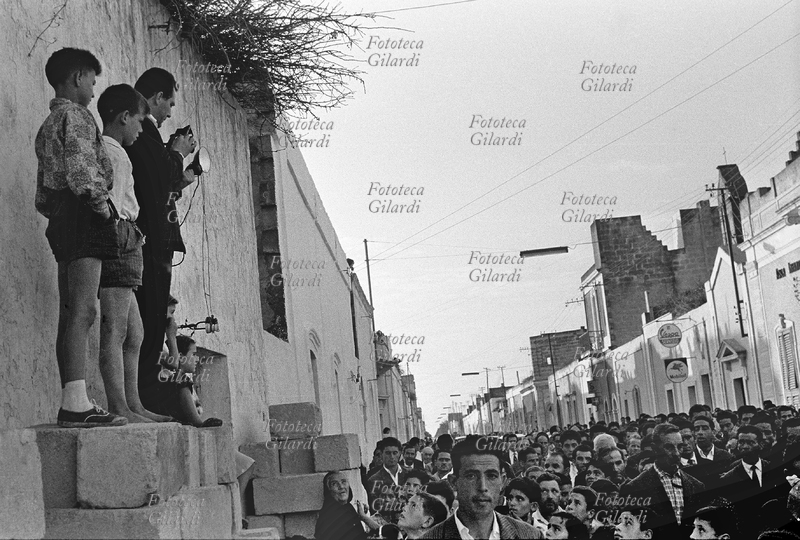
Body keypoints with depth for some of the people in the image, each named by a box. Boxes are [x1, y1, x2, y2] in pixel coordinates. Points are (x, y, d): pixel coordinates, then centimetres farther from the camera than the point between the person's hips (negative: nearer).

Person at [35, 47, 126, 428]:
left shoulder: (49, 124, 25)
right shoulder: (75, 116, -4)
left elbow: (42, 194, 23)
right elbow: (80, 171, -17)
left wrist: (58, 214, 19)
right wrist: (103, 208, -12)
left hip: (61, 220, 10)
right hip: (83, 215, -10)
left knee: (70, 314, 7)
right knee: (83, 311, -17)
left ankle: (70, 404, 6)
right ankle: (76, 402, -24)